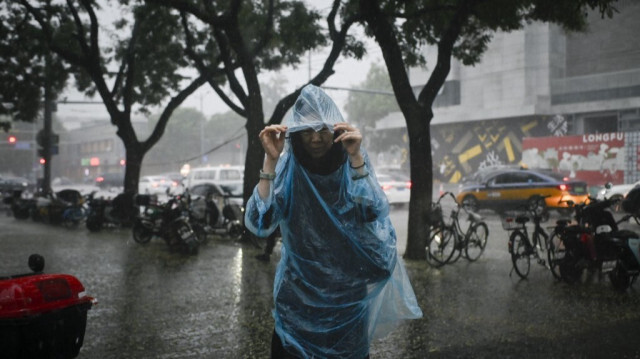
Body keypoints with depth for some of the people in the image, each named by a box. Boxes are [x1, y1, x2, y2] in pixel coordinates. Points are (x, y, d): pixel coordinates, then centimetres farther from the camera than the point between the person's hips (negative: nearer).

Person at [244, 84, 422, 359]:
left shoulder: (352, 164, -10)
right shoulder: (287, 168, -10)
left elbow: (373, 215, -23)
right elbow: (258, 224, -22)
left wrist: (355, 158, -30)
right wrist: (270, 161, -27)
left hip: (346, 290, 0)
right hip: (297, 291, 0)